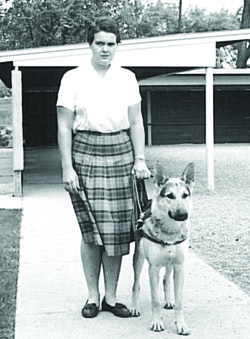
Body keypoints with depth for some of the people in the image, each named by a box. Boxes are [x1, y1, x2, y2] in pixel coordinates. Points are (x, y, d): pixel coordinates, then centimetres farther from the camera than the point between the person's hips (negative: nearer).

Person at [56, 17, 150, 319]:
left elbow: (136, 122, 12)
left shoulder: (127, 78, 10)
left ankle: (111, 297, 13)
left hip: (121, 154, 3)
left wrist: (140, 158, 2)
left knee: (116, 230, 2)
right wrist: (67, 168, -7)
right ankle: (92, 296, 11)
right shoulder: (73, 78, 1)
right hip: (86, 155, -2)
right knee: (91, 230, -2)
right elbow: (64, 127, -1)